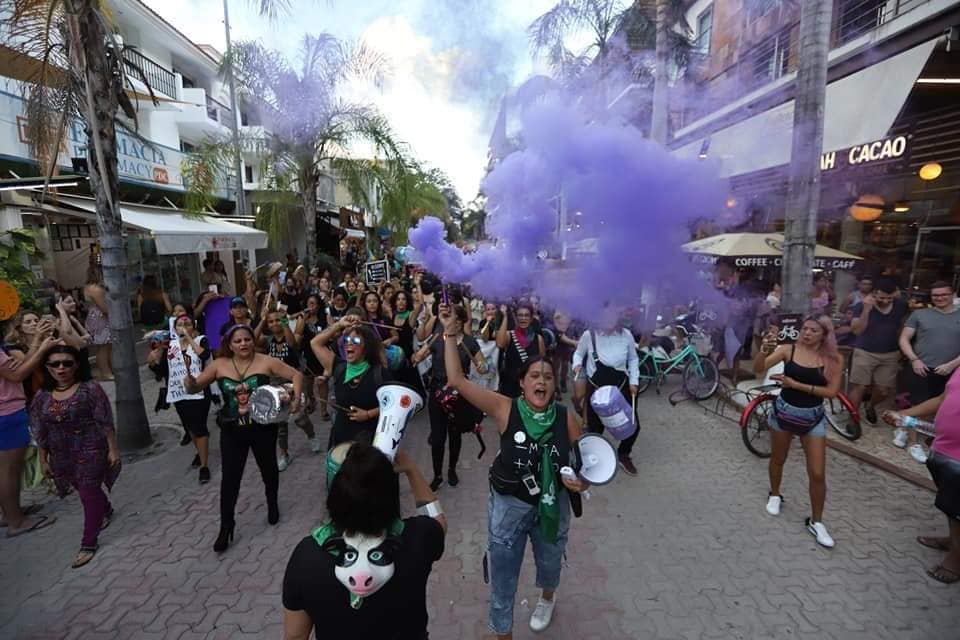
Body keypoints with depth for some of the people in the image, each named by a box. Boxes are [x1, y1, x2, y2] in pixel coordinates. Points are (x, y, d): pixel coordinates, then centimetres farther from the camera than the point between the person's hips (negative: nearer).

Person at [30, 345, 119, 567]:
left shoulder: (89, 388, -14)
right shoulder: (42, 396, 1)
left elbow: (106, 422, -13)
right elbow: (40, 432, 8)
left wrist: (113, 448, -13)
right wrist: (43, 459, 9)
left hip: (90, 452, -5)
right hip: (61, 456, 5)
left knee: (89, 494, -1)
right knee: (86, 490, 20)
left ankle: (88, 543, 10)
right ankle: (106, 511, 48)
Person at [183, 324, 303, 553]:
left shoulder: (266, 362, -13)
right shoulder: (219, 365, -5)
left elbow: (296, 375, -9)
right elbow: (193, 388, -1)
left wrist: (296, 399, -23)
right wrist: (188, 373, -23)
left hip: (263, 428, -1)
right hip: (232, 430, 1)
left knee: (268, 468, 18)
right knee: (230, 477, 3)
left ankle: (272, 504, 46)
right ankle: (226, 527, 19)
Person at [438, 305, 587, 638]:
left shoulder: (565, 417, -15)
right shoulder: (505, 409, -21)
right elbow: (457, 380, -27)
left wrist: (583, 480, -21)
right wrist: (450, 334, -30)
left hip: (553, 505, 3)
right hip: (509, 505, -2)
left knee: (550, 563, 30)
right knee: (503, 576, 14)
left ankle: (547, 597, 67)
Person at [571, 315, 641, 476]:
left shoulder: (626, 335, -7)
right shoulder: (589, 334, -14)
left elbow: (633, 359, 8)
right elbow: (578, 353, 2)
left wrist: (634, 381, 1)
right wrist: (577, 364, -19)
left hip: (621, 386, 2)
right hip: (596, 388, -2)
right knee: (595, 428, 6)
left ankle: (623, 455, 35)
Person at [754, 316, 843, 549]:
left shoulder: (834, 359, -9)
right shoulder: (788, 350, -11)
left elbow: (831, 391, -15)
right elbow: (758, 369, -20)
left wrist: (797, 384, -22)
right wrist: (765, 348, -38)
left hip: (813, 418, 0)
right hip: (784, 412, 0)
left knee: (817, 473, 2)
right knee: (778, 459, 20)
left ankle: (816, 522, 21)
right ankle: (775, 495, 46)